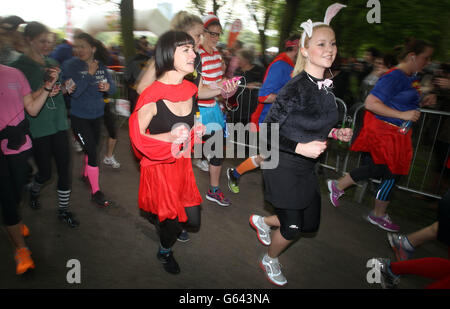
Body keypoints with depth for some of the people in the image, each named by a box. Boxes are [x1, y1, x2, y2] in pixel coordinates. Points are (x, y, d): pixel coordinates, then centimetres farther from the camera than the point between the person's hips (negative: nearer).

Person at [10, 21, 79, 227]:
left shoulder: (52, 63, 10)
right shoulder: (19, 66, -8)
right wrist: (42, 92, -22)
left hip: (58, 123, 5)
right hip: (38, 128, -5)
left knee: (64, 167, 5)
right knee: (45, 172, 6)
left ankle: (63, 210, 20)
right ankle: (34, 192, 43)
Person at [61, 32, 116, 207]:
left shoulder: (101, 65, 0)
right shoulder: (70, 65, -12)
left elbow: (112, 89, 3)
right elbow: (74, 91, -23)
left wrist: (108, 86, -19)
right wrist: (89, 74, -23)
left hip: (97, 115, 5)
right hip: (79, 117, -5)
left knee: (93, 146, 20)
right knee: (92, 151, -7)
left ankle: (86, 174, 47)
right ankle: (95, 191, 5)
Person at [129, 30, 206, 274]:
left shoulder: (190, 90, -1)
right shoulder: (152, 97, -22)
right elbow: (137, 137, -15)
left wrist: (196, 131, -5)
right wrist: (169, 137, -28)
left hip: (183, 163, 6)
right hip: (160, 167, -6)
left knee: (193, 220, 10)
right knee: (173, 222, 9)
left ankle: (167, 223, 47)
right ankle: (164, 252, 46)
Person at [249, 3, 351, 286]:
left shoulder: (327, 87, 1)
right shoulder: (295, 88, -23)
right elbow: (268, 133, -21)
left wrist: (335, 133, 1)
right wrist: (301, 148, -28)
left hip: (307, 167, 8)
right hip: (284, 168, -8)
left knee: (311, 223, 19)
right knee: (291, 229, 8)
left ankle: (262, 221, 43)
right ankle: (270, 261, 41)